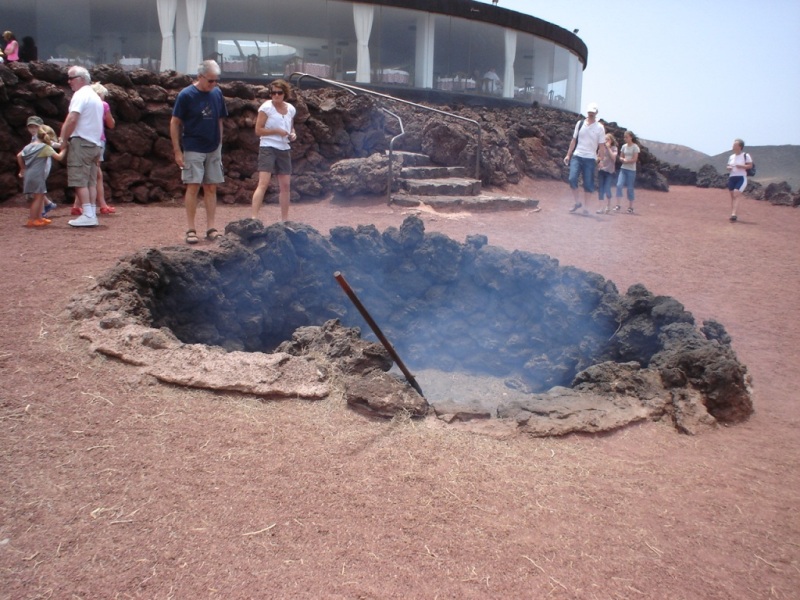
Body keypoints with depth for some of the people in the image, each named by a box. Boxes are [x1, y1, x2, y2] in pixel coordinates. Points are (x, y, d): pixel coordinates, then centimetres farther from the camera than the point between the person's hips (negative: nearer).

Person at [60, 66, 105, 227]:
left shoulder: (80, 94, -9)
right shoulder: (96, 97, 20)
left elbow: (72, 119, -19)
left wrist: (63, 139, -9)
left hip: (81, 142, -9)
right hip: (95, 143, 9)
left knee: (79, 181, -9)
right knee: (91, 182, 8)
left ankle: (87, 215, -13)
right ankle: (92, 214, 6)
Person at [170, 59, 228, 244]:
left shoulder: (217, 94, 6)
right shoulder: (186, 95, -8)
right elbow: (175, 123, -5)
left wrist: (219, 145, 10)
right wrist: (177, 151, -9)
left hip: (213, 149, 4)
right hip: (193, 150, -4)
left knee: (211, 188, 5)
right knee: (193, 187, -5)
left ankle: (210, 228, 11)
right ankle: (191, 229, 1)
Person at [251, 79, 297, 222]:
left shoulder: (291, 109, 9)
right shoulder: (266, 107, -7)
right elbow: (258, 130, -9)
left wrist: (293, 134, 4)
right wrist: (277, 131, -17)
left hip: (284, 150, 6)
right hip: (268, 148, -6)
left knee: (286, 185, 10)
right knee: (263, 183, -15)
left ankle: (284, 219, 22)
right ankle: (254, 217, -17)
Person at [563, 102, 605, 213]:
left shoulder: (600, 128, 0)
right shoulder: (580, 124, 7)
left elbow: (601, 146, 0)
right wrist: (568, 155, 9)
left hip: (590, 159, -2)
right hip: (577, 156, 2)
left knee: (588, 184, 0)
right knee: (572, 179, -12)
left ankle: (586, 207, 11)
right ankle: (576, 202, 5)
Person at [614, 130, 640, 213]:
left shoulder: (635, 147, -7)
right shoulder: (624, 146, 8)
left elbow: (635, 159, -11)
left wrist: (625, 160, -7)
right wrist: (623, 159, -8)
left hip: (631, 170, -4)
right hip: (623, 169, 4)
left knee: (630, 188, 1)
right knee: (619, 185, -12)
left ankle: (630, 207, 11)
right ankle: (618, 205, -12)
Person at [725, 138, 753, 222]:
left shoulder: (746, 156, -3)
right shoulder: (731, 157, 14)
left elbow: (750, 165, -5)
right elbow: (728, 166, 21)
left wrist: (741, 166, -20)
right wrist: (728, 168, -2)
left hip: (741, 178, -6)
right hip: (732, 177, 6)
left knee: (736, 195, -17)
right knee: (732, 196, 6)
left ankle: (733, 214, -25)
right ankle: (733, 214, 11)